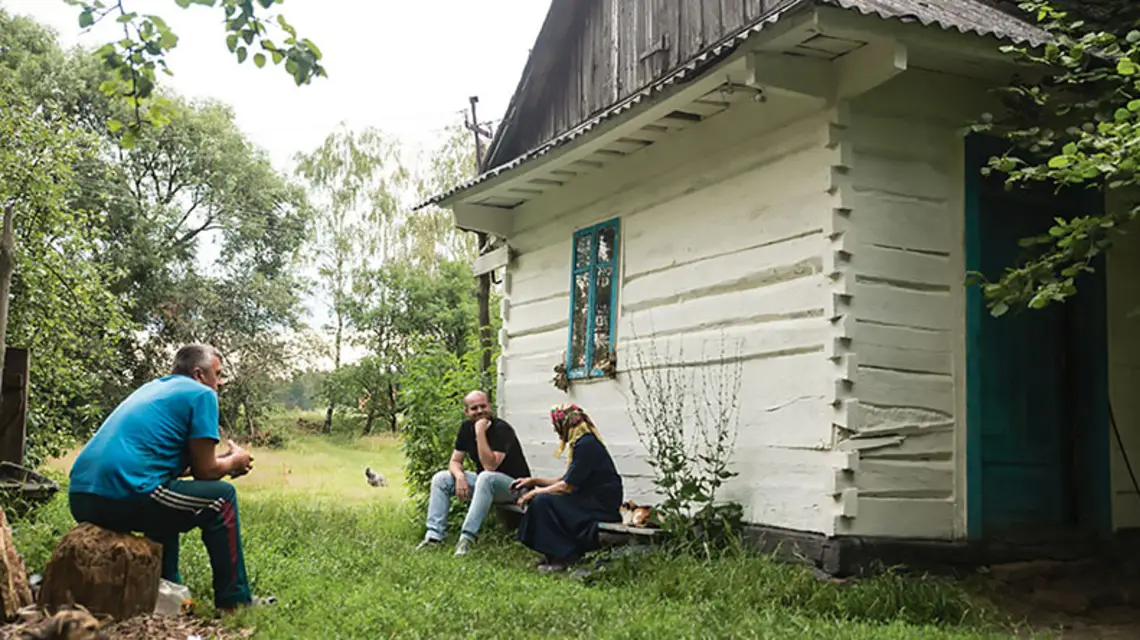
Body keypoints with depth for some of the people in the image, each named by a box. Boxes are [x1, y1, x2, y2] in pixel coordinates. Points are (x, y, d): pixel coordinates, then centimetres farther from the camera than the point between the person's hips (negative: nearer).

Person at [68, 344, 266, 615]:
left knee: (166, 500, 35)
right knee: (222, 496, 7)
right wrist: (235, 461, 22)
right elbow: (204, 470, 2)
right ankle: (234, 601, 10)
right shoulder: (201, 394, 2)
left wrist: (226, 462, 34)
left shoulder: (151, 388, 27)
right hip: (126, 495, -9)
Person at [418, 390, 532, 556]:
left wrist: (480, 432, -32)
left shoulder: (502, 429, -21)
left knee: (486, 477, -39)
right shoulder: (466, 428, 1)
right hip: (483, 482, 8)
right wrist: (459, 476, -19)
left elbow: (490, 466, -31)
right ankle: (434, 535, -12)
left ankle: (467, 537, -39)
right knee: (441, 478, -2)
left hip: (514, 485, -8)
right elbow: (455, 461, 4)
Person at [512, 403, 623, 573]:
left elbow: (567, 486, -20)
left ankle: (563, 557, -11)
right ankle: (554, 554, 6)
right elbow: (566, 480, 18)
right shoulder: (583, 442, 13)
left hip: (601, 506, -10)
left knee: (543, 501, -20)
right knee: (539, 497, 5)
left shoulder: (585, 445, -18)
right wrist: (534, 481, 15)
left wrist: (535, 492, -8)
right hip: (591, 500, 10)